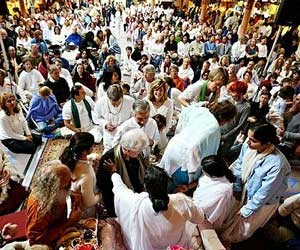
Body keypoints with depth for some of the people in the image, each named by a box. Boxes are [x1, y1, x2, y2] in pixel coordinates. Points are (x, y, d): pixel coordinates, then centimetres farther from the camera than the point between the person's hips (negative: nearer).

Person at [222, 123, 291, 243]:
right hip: (244, 192, 5)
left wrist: (247, 210, -14)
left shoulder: (277, 164, -37)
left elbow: (264, 193, -26)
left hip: (262, 203, -4)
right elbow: (239, 164, -4)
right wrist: (237, 188, -2)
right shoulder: (249, 145, -23)